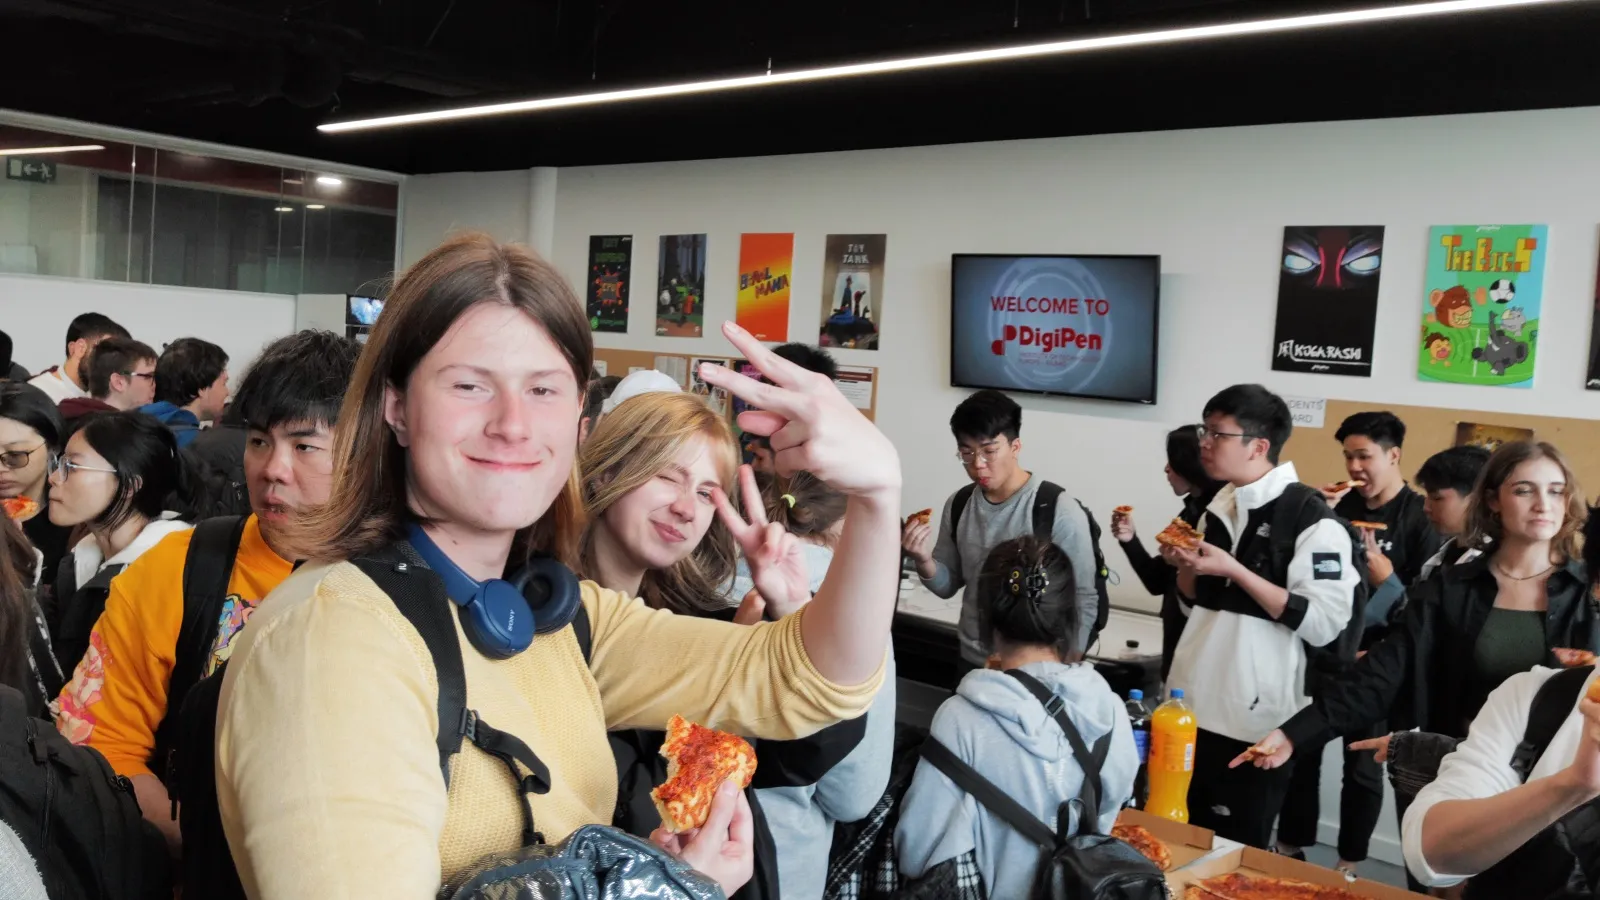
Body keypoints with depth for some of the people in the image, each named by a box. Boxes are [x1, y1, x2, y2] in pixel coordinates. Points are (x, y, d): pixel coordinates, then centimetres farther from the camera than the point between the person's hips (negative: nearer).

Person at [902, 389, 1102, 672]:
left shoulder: (1060, 511, -17)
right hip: (971, 663, 5)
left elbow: (1083, 603, -12)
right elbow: (948, 585, 8)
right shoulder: (958, 505, -2)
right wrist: (925, 561, -12)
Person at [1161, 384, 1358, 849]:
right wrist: (1185, 566, -2)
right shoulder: (1220, 506, 10)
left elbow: (1324, 623, -19)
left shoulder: (1311, 518, -13)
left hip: (1256, 720, -7)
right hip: (1192, 706, 7)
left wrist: (1234, 571, -22)